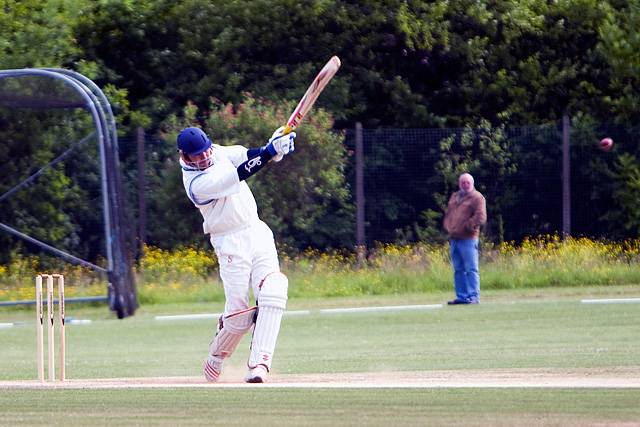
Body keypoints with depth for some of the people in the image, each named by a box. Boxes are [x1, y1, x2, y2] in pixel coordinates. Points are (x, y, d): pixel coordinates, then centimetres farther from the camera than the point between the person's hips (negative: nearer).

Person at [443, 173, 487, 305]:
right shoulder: (454, 197, 20)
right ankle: (461, 296, 15)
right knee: (458, 270, 10)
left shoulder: (477, 198, -4)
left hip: (468, 239, -8)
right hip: (453, 238, 8)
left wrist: (467, 227, -16)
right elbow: (448, 214, 28)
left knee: (471, 269, -8)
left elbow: (480, 217, -14)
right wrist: (448, 226, 11)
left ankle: (473, 297, -8)